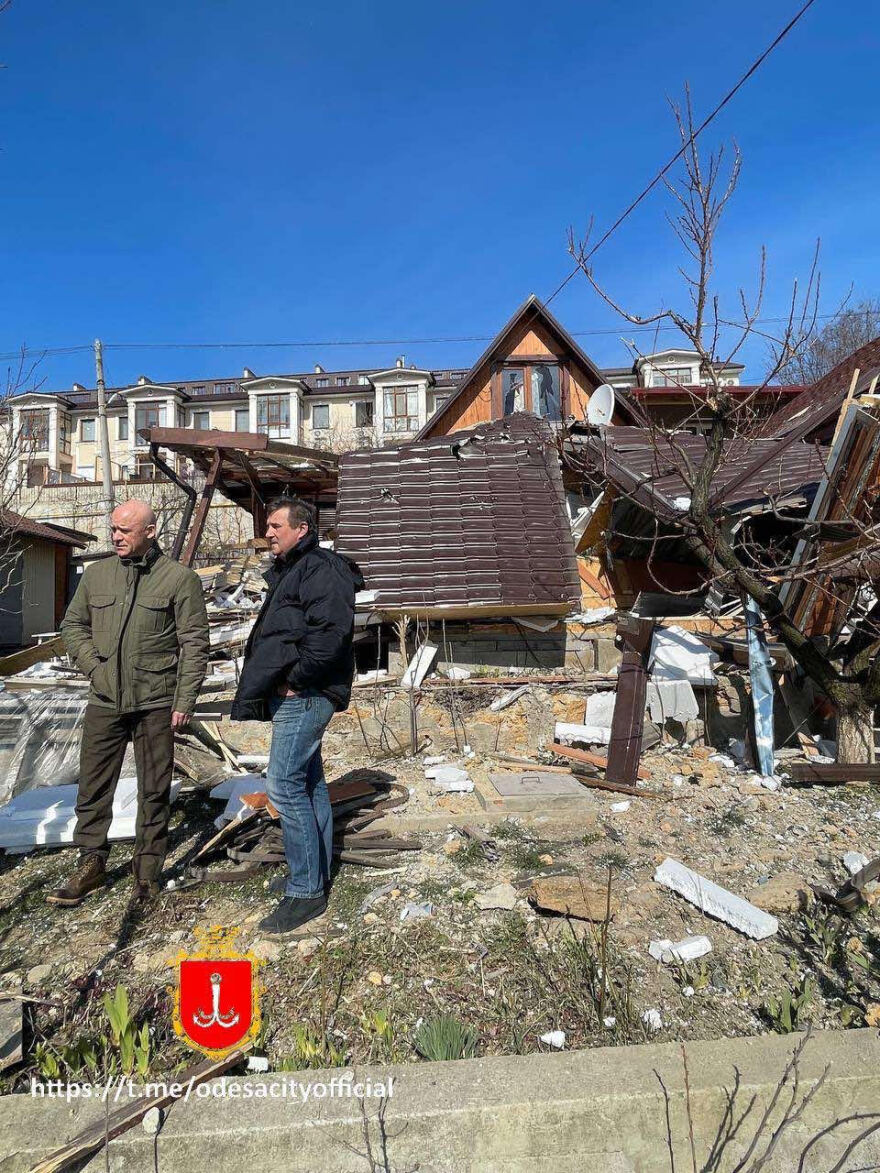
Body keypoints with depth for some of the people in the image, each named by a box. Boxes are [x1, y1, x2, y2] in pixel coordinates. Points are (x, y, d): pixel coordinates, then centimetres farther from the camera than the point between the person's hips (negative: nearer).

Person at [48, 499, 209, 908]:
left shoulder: (180, 578, -6)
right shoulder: (96, 574, 7)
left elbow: (194, 644, -6)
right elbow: (73, 625, 17)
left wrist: (185, 701, -10)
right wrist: (93, 665, 0)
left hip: (156, 705, -4)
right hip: (104, 702, 4)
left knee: (154, 793, 8)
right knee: (93, 787, 12)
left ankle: (147, 872, 23)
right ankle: (91, 865, 30)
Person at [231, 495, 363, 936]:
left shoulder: (320, 570, -14)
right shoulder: (290, 572, 20)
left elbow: (331, 633, -26)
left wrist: (295, 678, -19)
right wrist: (269, 685, 14)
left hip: (304, 696, -11)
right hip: (292, 696, 11)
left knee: (284, 784, -10)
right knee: (308, 783, 15)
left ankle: (306, 890, 0)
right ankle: (315, 874, 27)